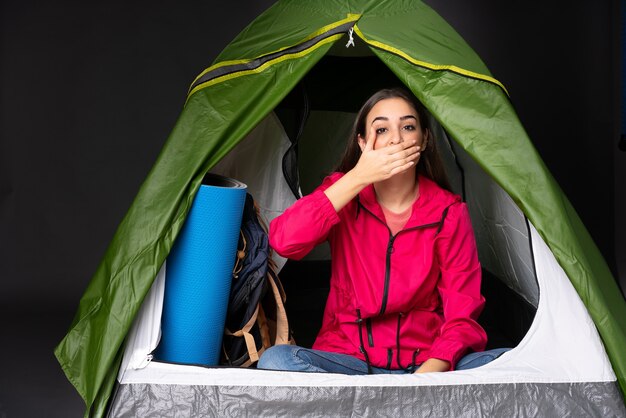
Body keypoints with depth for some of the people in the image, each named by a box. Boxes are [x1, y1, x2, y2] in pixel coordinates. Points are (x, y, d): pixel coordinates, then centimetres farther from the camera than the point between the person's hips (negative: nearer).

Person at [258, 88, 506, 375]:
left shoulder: (448, 212, -1)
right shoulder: (343, 190, 1)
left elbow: (462, 311, -5)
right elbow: (283, 241, -19)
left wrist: (431, 371, -26)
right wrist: (357, 178, -19)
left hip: (426, 362, 0)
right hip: (348, 358, 1)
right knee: (275, 360, -30)